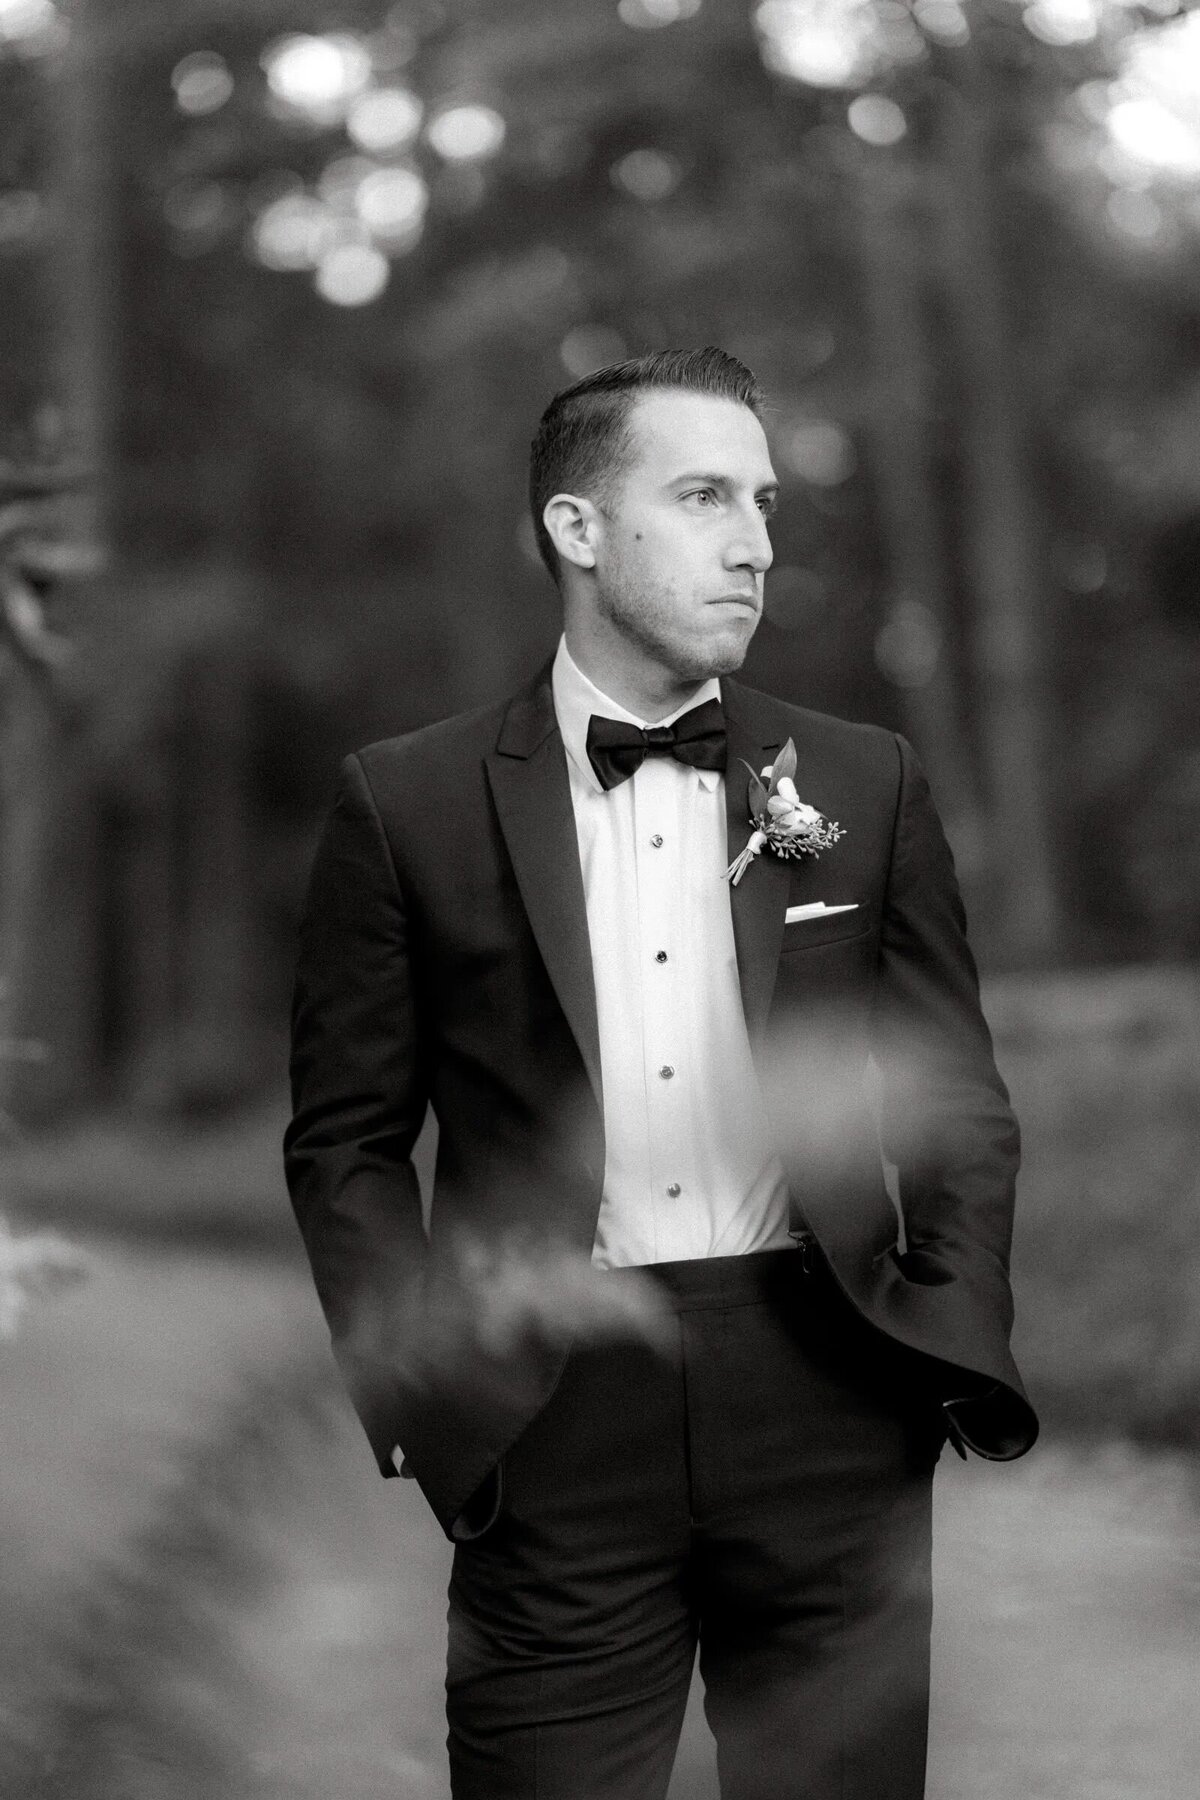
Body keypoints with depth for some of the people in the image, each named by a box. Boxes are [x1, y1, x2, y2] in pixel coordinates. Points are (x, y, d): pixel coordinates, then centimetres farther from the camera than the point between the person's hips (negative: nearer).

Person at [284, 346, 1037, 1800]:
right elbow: (346, 1140, 5)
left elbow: (960, 1105, 12)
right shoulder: (408, 804, 2)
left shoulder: (864, 784, 8)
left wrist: (960, 1351, 0)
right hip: (552, 1425, -1)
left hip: (827, 1403, 2)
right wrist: (422, 1387, -4)